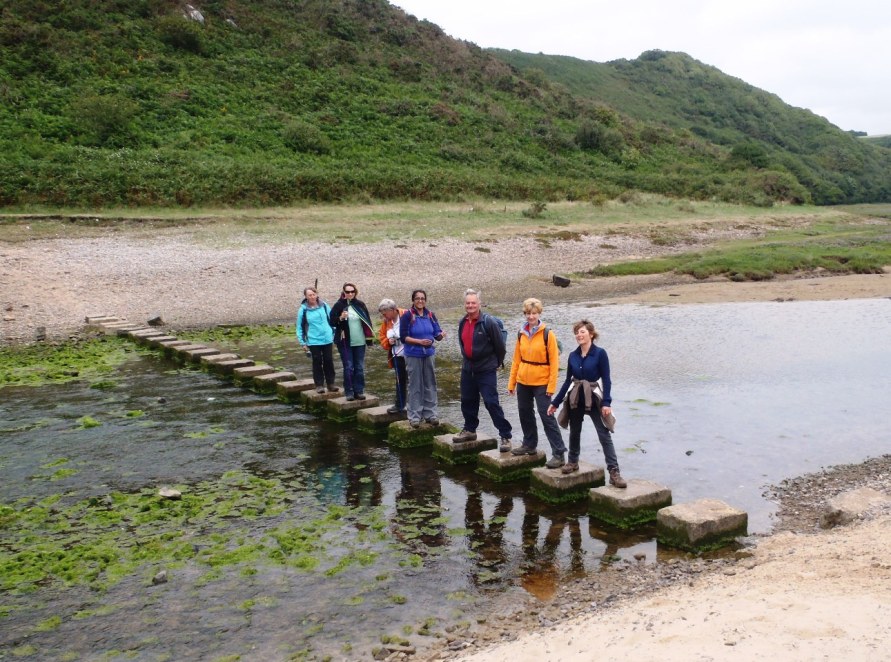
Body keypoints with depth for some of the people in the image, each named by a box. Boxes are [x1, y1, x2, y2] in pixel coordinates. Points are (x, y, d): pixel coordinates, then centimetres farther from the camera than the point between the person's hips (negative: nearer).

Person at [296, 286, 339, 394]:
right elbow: (300, 327, 0)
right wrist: (303, 342, -2)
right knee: (317, 362, 5)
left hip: (327, 339, 2)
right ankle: (319, 385, 14)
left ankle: (331, 383, 17)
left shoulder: (324, 306, 0)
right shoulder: (303, 309, -5)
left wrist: (334, 335, 8)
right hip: (313, 341, -2)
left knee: (329, 361, 7)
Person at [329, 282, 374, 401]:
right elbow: (331, 322, -4)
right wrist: (340, 318, -23)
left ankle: (359, 391, 13)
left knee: (360, 368, 6)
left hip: (360, 342, 3)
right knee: (348, 367, -2)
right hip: (345, 342, -3)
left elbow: (367, 320, 14)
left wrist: (369, 336, 8)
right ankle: (349, 392, 6)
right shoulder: (339, 305, -3)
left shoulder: (360, 305, 7)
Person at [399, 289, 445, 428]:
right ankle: (415, 416, 9)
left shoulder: (430, 315, 4)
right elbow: (403, 337, -11)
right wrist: (419, 341, -22)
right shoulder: (407, 316, -9)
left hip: (429, 354, 4)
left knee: (430, 385, 8)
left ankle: (430, 413, 17)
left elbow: (436, 333, 5)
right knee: (415, 386, 1)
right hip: (413, 355, -4)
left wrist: (441, 335, -18)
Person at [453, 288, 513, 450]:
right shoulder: (462, 323, 7)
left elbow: (499, 345, -9)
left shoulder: (488, 322, -14)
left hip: (486, 370, -7)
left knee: (491, 402, -11)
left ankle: (505, 436, -6)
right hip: (467, 369, 7)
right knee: (467, 401, 15)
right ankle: (469, 430, 34)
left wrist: (497, 362, 2)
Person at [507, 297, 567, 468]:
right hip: (523, 382, 6)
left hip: (541, 383, -6)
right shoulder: (521, 334, 6)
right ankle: (529, 445, 33)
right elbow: (516, 359, 10)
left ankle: (559, 453, -5)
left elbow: (554, 361, -10)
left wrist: (551, 385, -14)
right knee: (525, 414, 15)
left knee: (546, 416, -8)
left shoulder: (548, 334, -9)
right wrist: (512, 382, 9)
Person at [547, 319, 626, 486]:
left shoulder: (600, 353, -10)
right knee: (574, 433, 16)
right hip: (575, 399, 4)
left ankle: (614, 472, -8)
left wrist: (606, 402, -19)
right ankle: (572, 462, 37)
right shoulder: (573, 356, 2)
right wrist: (555, 402, 9)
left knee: (604, 435, -7)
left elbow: (606, 380, -10)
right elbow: (567, 380, 9)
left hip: (594, 399, -4)